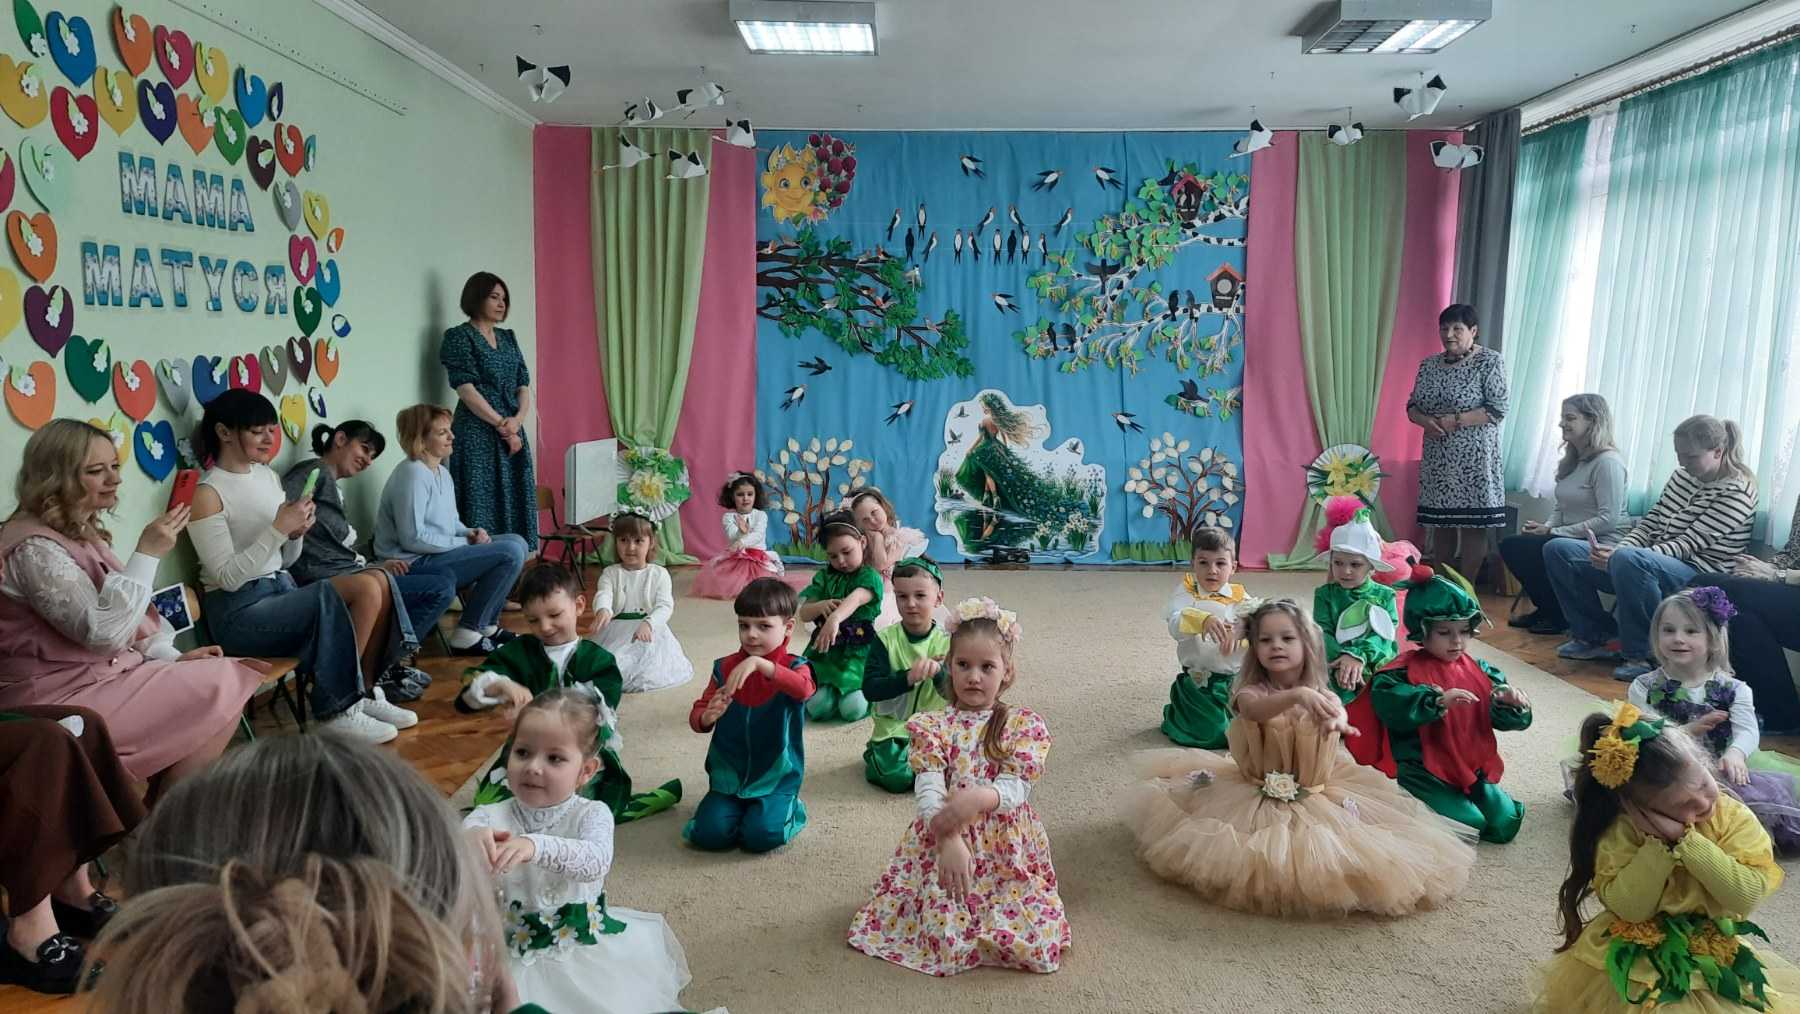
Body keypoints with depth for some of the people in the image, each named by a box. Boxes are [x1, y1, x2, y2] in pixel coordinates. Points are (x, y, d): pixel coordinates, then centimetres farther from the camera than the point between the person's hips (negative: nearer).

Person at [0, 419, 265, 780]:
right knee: (220, 688, -18)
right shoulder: (35, 548, -18)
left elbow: (119, 619, 18)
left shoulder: (80, 533, 14)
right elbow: (102, 633, -26)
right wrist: (147, 554, -24)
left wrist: (171, 657, 4)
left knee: (222, 675, -4)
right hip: (65, 701, -10)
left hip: (103, 678, 10)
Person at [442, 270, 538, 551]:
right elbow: (466, 390, -11)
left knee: (516, 502, 4)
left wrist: (517, 421, -8)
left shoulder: (507, 338, 17)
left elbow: (524, 385, 10)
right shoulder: (459, 337, -3)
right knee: (482, 503, -7)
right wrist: (501, 425, -13)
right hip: (478, 435, -6)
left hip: (512, 432, 6)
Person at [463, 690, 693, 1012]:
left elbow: (596, 860, -28)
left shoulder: (592, 814, -8)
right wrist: (471, 837, -48)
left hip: (588, 948, -1)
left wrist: (536, 846, -44)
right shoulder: (492, 817, -4)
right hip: (518, 953, 1)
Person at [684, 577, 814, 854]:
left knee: (762, 835, -23)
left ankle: (789, 808, 10)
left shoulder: (794, 666, -8)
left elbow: (803, 688, -33)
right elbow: (696, 717, 2)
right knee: (709, 834, -17)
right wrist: (708, 717, -23)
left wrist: (758, 663, -43)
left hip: (776, 778, -3)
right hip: (729, 776, 3)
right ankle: (738, 807, 16)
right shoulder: (725, 667, 2)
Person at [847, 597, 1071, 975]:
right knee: (946, 941, -15)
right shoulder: (935, 727, 1)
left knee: (1037, 945, -12)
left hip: (1006, 850, 0)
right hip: (944, 844, 0)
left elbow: (1016, 789, -10)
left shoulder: (1023, 725, 0)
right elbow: (928, 791, -10)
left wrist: (978, 797, -30)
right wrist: (949, 840, -25)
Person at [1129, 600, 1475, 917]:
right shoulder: (1250, 692, -13)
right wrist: (1296, 695, -56)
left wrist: (1335, 721, -53)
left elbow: (1340, 718, -27)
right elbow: (1255, 710, -38)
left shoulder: (1323, 695, -4)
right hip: (1258, 794, -2)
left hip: (1316, 794, 2)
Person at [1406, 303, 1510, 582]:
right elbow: (1412, 405, 12)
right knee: (1441, 524, 9)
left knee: (1473, 526, -1)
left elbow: (1497, 410, -11)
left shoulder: (1489, 361, -6)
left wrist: (1455, 420, -19)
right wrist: (1426, 421, -10)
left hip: (1473, 459, -5)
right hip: (1437, 459, 5)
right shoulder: (1429, 364, 9)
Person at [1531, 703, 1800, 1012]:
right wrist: (1660, 843, -25)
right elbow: (1628, 908, -18)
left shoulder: (1734, 817, -8)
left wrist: (1686, 840, -26)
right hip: (1637, 953, -3)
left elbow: (1747, 897, -18)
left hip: (1715, 952, 3)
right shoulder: (1623, 828, -13)